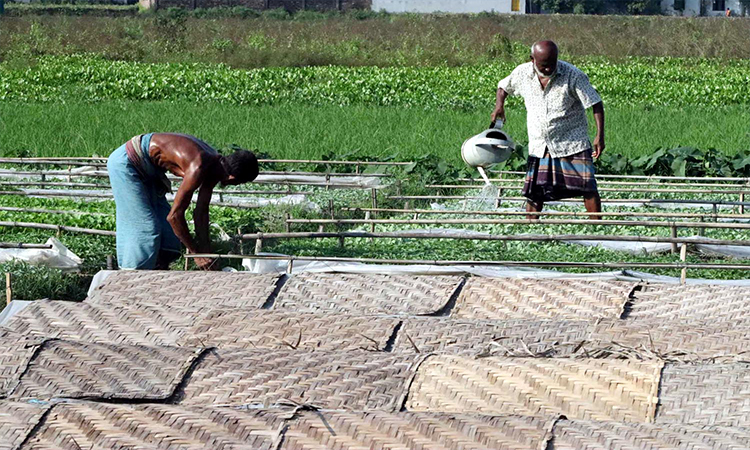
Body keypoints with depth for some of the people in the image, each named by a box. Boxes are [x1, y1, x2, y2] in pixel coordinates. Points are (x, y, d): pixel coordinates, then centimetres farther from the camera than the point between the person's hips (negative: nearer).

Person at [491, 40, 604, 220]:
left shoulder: (573, 75, -14)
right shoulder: (522, 73, -3)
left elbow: (595, 103, -10)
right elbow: (503, 86, 20)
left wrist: (600, 135, -17)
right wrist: (499, 105, -1)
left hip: (572, 143, -3)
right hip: (539, 145, 3)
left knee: (587, 186, -9)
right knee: (535, 192, 0)